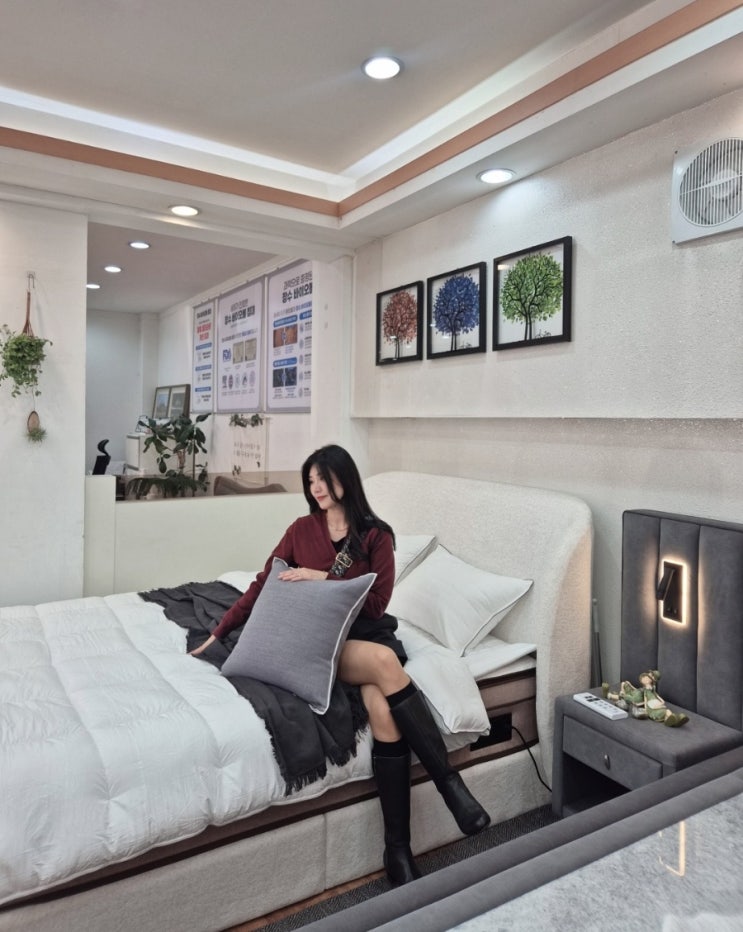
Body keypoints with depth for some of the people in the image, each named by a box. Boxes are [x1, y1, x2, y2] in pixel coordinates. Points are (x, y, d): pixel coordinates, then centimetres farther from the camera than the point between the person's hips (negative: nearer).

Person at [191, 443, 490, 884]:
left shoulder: (376, 535, 4)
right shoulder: (302, 530, 7)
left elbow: (377, 603, -3)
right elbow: (262, 586, 9)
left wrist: (322, 578, -12)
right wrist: (217, 634, 6)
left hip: (369, 633, 1)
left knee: (382, 706, -32)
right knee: (385, 662, -35)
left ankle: (399, 848, -23)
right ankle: (449, 779, -27)